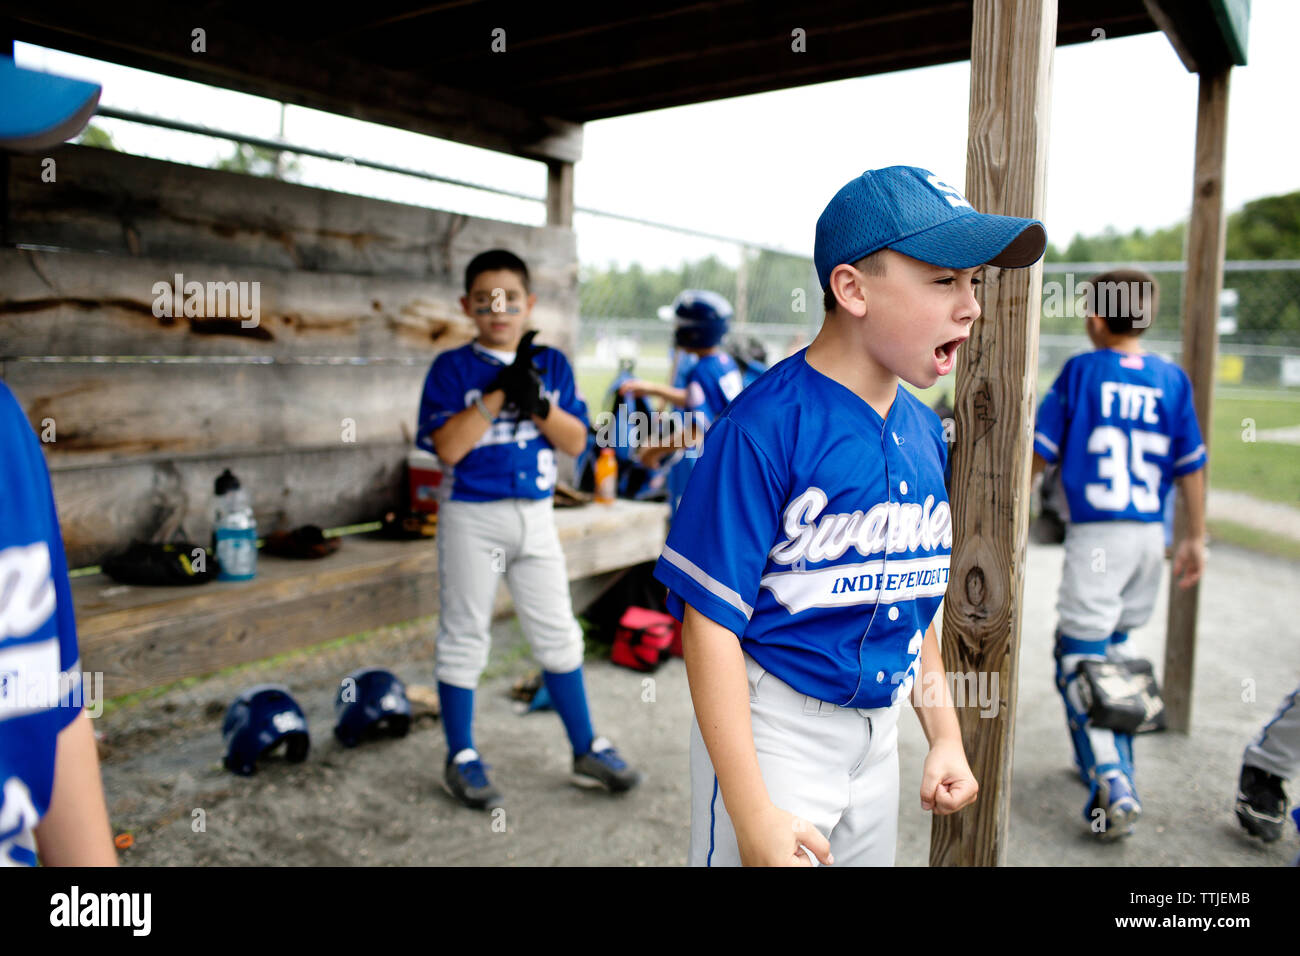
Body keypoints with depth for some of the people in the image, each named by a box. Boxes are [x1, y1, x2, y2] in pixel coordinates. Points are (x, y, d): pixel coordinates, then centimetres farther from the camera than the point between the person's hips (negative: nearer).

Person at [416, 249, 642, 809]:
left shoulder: (552, 365, 6)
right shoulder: (452, 368, -5)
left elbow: (576, 442, 0)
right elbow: (448, 447, -16)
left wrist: (537, 402, -17)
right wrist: (500, 391, -21)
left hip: (536, 515, 4)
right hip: (472, 516, -3)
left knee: (558, 635, 11)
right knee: (464, 638, 6)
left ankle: (587, 753, 23)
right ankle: (461, 761, 21)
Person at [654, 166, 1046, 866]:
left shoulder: (925, 432, 3)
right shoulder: (763, 427, -21)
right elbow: (710, 622, -21)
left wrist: (945, 736, 14)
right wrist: (752, 817, -22)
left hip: (879, 731, 7)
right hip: (774, 726, -7)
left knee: (870, 856, 21)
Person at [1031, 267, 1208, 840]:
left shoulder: (1081, 371, -3)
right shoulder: (1172, 379, 7)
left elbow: (1040, 452, -3)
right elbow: (1191, 465, 8)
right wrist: (1196, 538, 15)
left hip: (1096, 533, -5)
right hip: (1151, 536, 5)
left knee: (1079, 659, -2)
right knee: (1116, 651, 20)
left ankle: (1113, 787, -12)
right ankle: (1109, 760, 31)